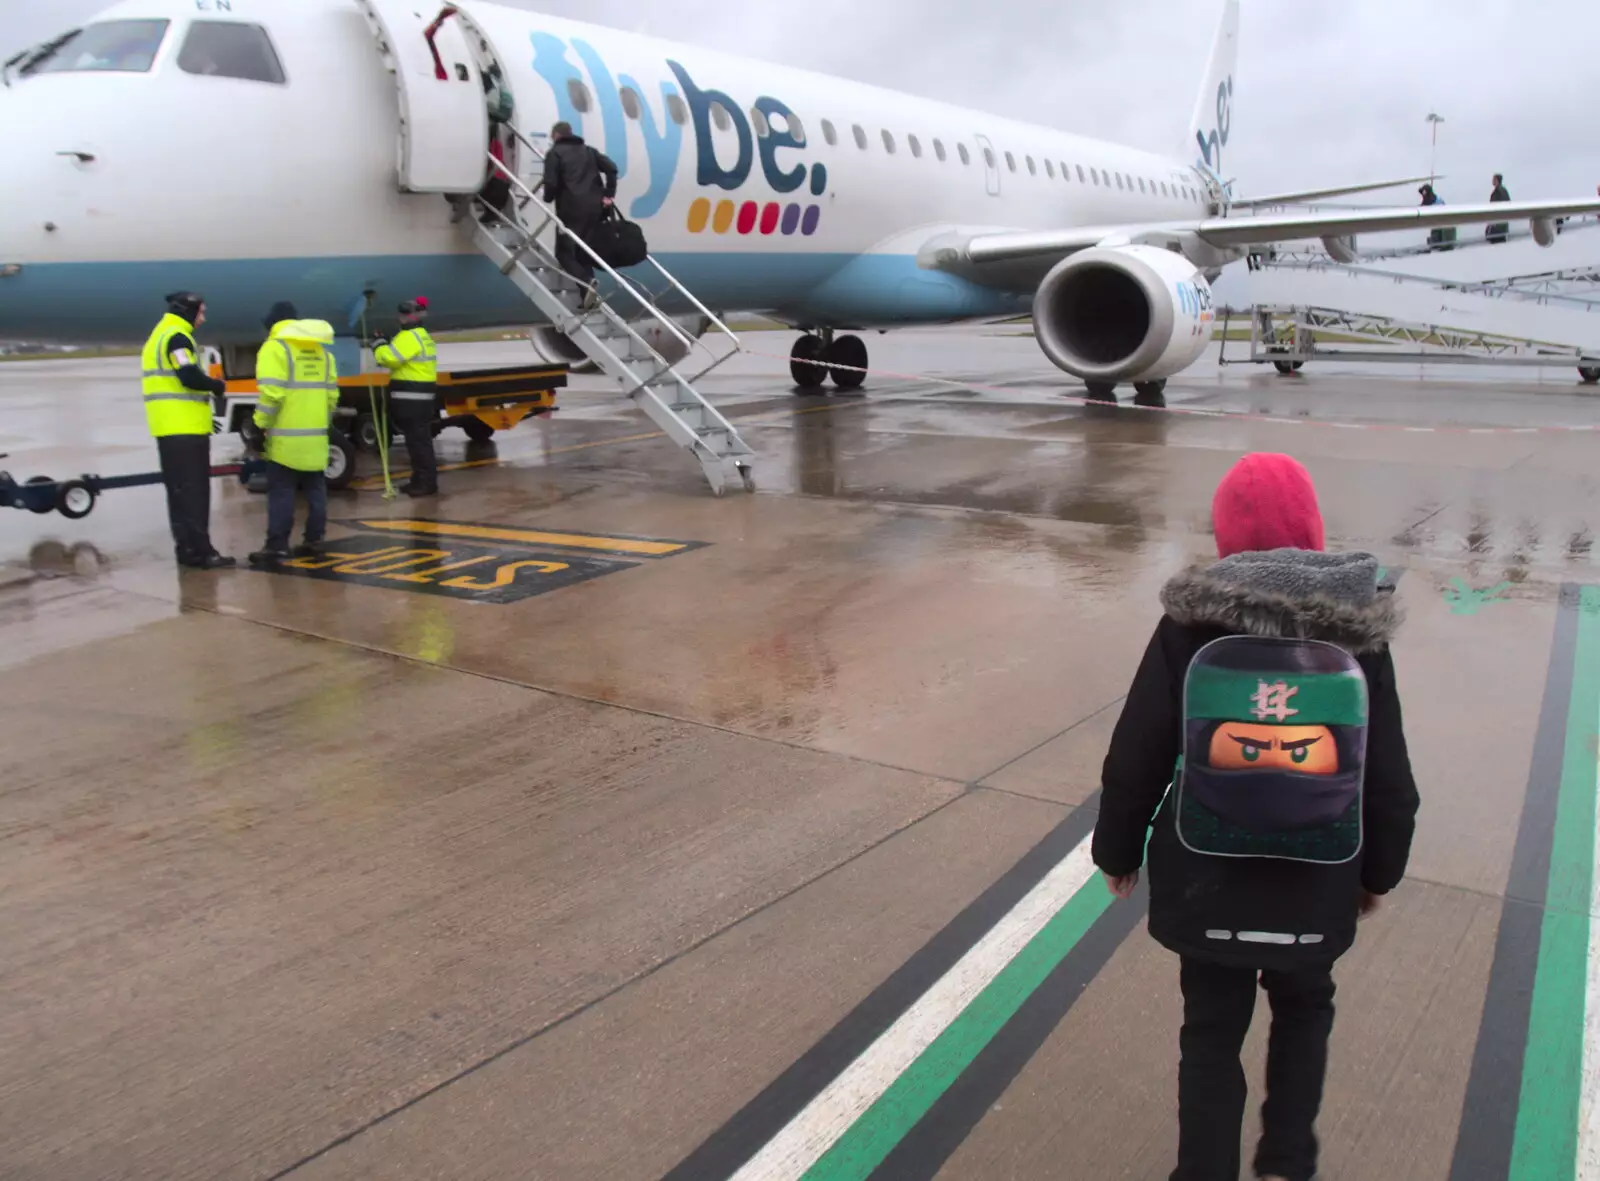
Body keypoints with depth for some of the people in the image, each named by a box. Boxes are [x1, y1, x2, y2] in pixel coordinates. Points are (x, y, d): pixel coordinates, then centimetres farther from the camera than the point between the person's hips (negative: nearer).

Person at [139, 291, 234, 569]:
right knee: (191, 491, -11)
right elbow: (190, 377, -22)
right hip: (184, 428, -10)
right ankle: (198, 550, -12)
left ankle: (188, 548, 14)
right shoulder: (177, 337, -10)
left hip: (171, 427, 10)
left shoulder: (159, 337, 22)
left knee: (182, 491, 11)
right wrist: (218, 387, -4)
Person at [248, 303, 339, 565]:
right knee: (315, 489, 11)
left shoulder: (275, 347, -9)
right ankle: (313, 541, 14)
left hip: (286, 436, -6)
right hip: (316, 435, 6)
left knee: (281, 492, -3)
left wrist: (260, 426, -9)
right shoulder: (322, 349, 12)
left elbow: (271, 394, -17)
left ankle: (277, 546, -4)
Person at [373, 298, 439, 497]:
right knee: (417, 441, 16)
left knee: (419, 442, -8)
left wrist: (379, 347, -6)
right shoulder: (421, 336, 20)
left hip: (412, 399, -11)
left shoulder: (410, 336, -15)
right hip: (417, 398, 11)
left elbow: (390, 357, -25)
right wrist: (384, 346, 6)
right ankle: (420, 480, 23)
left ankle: (428, 483, -5)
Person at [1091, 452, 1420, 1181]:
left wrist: (1117, 851, 7)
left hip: (1207, 884, -1)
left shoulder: (1188, 629, -14)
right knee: (1303, 1010, 28)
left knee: (1211, 1031, 17)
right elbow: (1390, 782, -2)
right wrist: (1379, 870, 15)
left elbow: (1134, 761, -10)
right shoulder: (1358, 635, -9)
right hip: (1315, 888, 2)